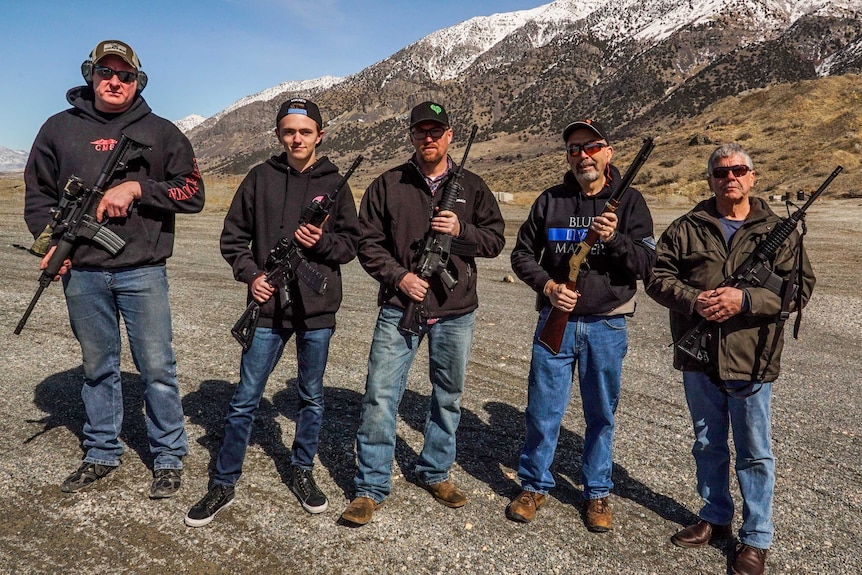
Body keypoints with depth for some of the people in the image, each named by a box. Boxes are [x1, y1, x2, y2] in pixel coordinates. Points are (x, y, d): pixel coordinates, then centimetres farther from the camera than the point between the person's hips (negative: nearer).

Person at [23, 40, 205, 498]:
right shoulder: (60, 128, 10)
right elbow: (38, 194, 12)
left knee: (157, 368, 2)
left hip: (142, 271, -2)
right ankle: (101, 454, 29)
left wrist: (137, 188, -13)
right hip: (82, 273, 2)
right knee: (98, 367, 14)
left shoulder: (159, 132, 5)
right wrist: (52, 242, -4)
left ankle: (169, 458, 16)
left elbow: (192, 193, -1)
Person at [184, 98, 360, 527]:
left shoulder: (334, 184, 3)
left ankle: (302, 472, 32)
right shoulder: (261, 177, 3)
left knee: (311, 397, 14)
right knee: (244, 400, 5)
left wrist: (323, 242, -14)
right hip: (268, 306, 0)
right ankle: (223, 484, 20)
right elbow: (233, 237, 6)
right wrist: (250, 274, -9)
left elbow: (351, 243, 5)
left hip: (318, 308, 1)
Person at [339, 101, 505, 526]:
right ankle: (371, 487, 11)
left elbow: (495, 239, 5)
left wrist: (460, 230, -13)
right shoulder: (388, 185, 2)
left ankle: (435, 472, 34)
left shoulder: (471, 186, 7)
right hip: (400, 307, -2)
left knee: (448, 397, 14)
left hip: (455, 311, 2)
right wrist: (399, 276, -12)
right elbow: (368, 242, 1)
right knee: (380, 396, -4)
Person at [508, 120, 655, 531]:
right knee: (543, 410, 6)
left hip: (607, 326, 0)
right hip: (556, 320, 1)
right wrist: (548, 286, -8)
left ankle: (597, 492, 28)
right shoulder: (550, 200, 5)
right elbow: (522, 254, 8)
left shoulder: (629, 201, 1)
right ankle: (534, 485, 25)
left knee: (601, 415, 11)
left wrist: (614, 239, -24)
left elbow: (647, 263, -6)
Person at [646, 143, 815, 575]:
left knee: (755, 455, 9)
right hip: (698, 360, 2)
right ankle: (715, 519, 37)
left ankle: (756, 539, 26)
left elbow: (799, 287, -6)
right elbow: (658, 277, 0)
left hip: (751, 362, -2)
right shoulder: (687, 228, 2)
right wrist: (693, 300, -18)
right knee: (708, 446, 18)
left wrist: (745, 300, -21)